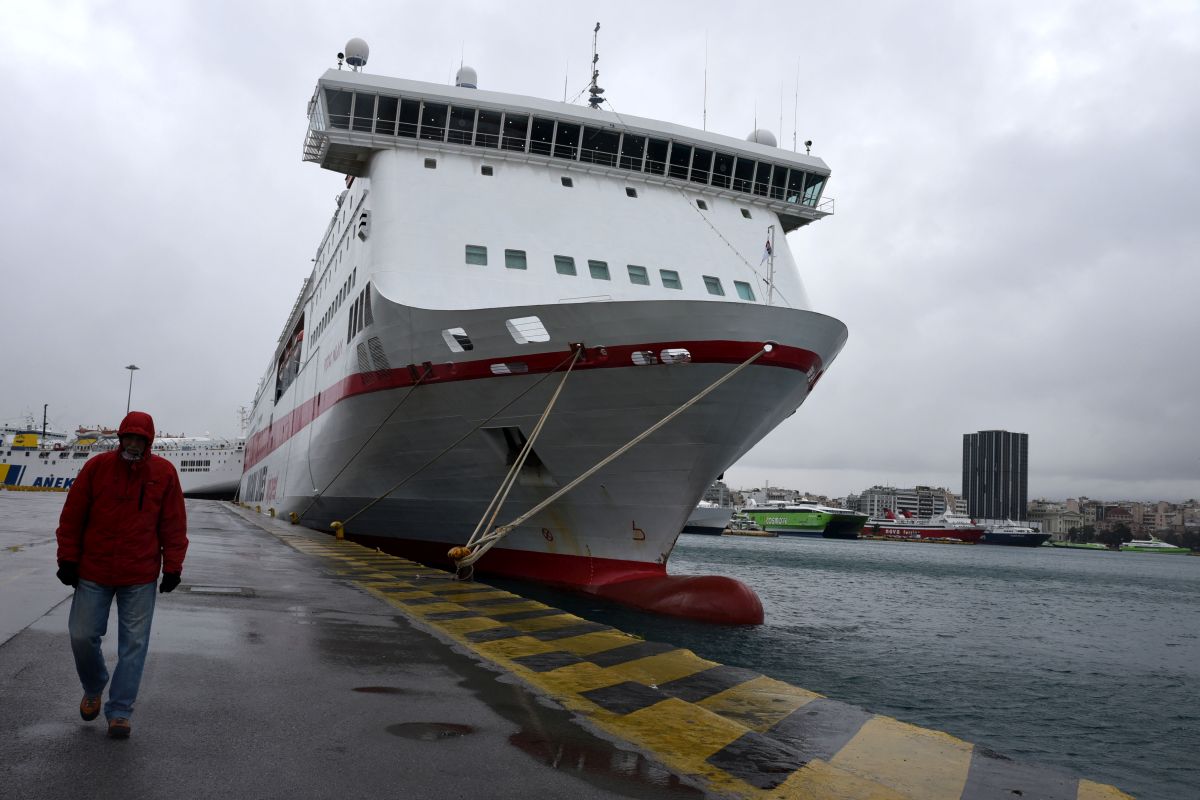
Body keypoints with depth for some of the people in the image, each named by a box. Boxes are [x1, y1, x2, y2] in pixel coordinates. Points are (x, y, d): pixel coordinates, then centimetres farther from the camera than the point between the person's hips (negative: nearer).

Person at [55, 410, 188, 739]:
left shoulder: (164, 472, -3)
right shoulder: (97, 466, -3)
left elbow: (174, 525, 0)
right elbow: (72, 517, 2)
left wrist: (172, 567, -1)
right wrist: (68, 560, 1)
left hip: (141, 578, -1)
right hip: (93, 573, 1)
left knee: (134, 644, 2)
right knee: (82, 636, 5)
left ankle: (119, 712, 13)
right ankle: (94, 687, 34)